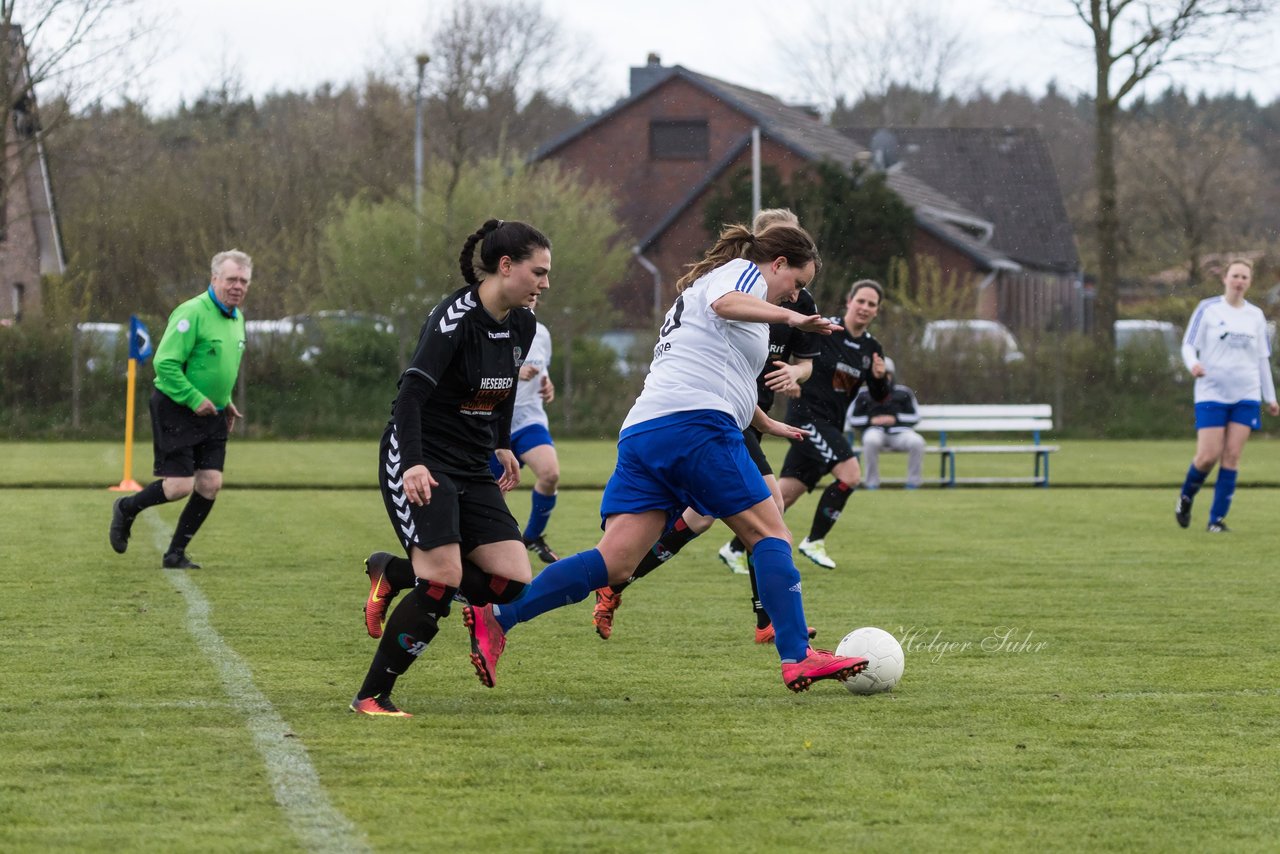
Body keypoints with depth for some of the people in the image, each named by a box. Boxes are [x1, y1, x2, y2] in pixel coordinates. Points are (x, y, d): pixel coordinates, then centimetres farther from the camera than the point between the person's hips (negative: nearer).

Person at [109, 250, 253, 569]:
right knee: (180, 486, -10)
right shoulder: (192, 313, -18)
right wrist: (194, 399, -21)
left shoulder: (237, 318, 11)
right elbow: (165, 363, -21)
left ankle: (176, 554, 11)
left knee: (210, 483, -1)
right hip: (176, 411, -8)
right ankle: (126, 509, 19)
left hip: (212, 414, 8)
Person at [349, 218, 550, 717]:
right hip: (421, 465, -8)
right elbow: (411, 394, -27)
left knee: (516, 582, -6)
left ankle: (394, 572, 14)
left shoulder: (521, 324, 4)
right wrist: (413, 465, -38)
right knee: (442, 581, -21)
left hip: (473, 470, 8)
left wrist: (501, 446, 23)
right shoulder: (455, 320, -19)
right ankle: (371, 697, -7)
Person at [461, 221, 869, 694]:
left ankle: (496, 615, -15)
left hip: (641, 432, 8)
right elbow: (725, 303, -18)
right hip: (694, 423, -8)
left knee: (615, 562, -4)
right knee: (770, 533, 2)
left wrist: (766, 423, 60)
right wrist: (789, 316, -29)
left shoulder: (699, 284, 36)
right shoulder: (745, 272, 8)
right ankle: (797, 658, -3)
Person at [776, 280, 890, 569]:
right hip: (807, 415, -7)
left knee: (785, 494, 4)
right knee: (850, 474, -20)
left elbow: (879, 396, 14)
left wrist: (879, 377, -7)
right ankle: (814, 542, -7)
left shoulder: (872, 348, 9)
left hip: (830, 426, 7)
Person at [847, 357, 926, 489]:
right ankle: (872, 483, -26)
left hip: (898, 432, 1)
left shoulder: (903, 392, 13)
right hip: (875, 431, -1)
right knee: (871, 440, -39)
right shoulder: (863, 394, 11)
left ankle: (913, 482, -14)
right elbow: (853, 420, 11)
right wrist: (871, 420, -6)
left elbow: (914, 417, 12)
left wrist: (896, 419, -5)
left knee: (917, 442, -31)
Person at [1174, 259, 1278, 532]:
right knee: (1209, 456, -10)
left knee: (1232, 455, -5)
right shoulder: (1208, 309, 0)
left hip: (1246, 396, 3)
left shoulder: (1255, 315, 11)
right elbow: (1188, 345, -2)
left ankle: (1217, 519, -1)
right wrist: (1193, 364, -25)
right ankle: (1186, 497, 19)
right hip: (1212, 394, -3)